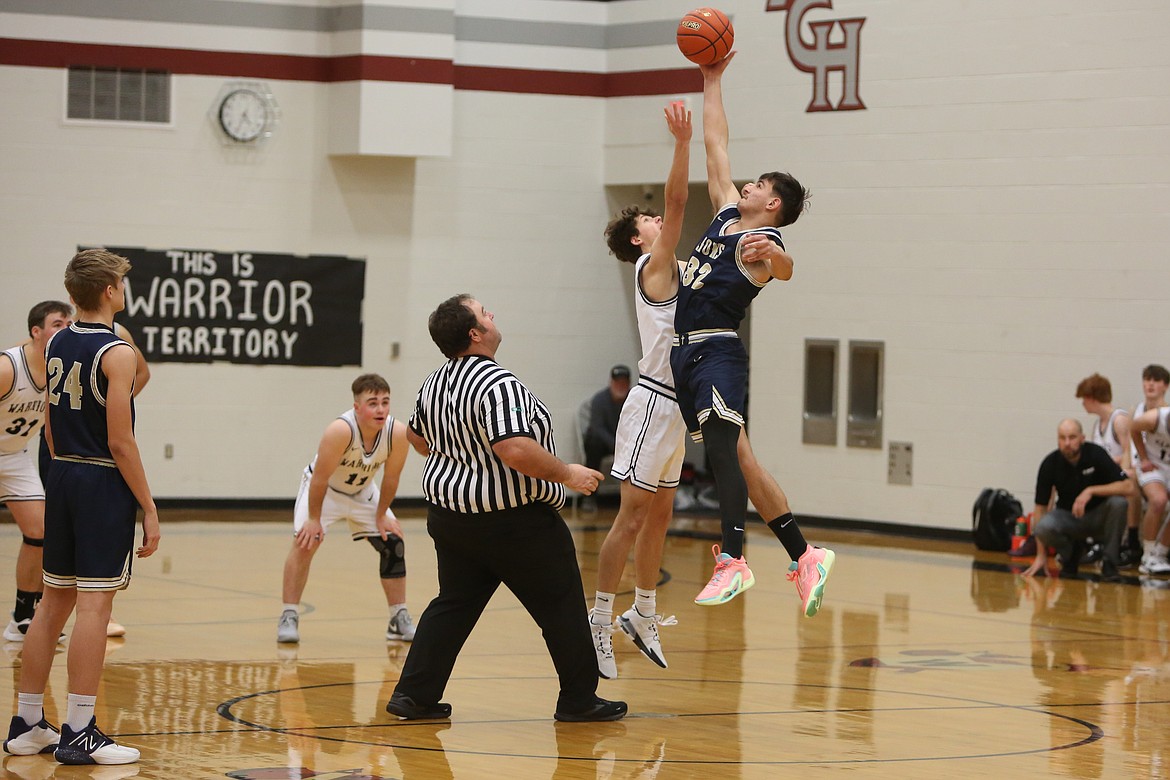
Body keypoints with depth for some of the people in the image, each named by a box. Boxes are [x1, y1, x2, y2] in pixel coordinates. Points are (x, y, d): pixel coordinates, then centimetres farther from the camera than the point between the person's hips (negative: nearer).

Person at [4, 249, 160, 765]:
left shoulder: (56, 346, 10)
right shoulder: (115, 352, -14)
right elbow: (120, 442, -16)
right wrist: (149, 509, -12)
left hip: (62, 479, 8)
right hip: (105, 484, -8)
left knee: (54, 603, 13)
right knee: (94, 605, -6)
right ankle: (78, 733, -6)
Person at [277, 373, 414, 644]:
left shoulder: (398, 433, -26)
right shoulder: (340, 431, -38)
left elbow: (391, 477, -10)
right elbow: (320, 478, -28)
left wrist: (381, 515, -2)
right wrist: (314, 519, -21)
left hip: (362, 491, 5)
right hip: (324, 489, -5)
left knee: (393, 544, 0)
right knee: (305, 542, -21)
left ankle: (400, 621, 11)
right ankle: (289, 617, -12)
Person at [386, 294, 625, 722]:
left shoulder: (436, 383, 6)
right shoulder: (498, 385, -23)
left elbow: (416, 436, 21)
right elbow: (516, 450, -33)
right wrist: (566, 474, -20)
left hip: (448, 514, 8)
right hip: (512, 522, -8)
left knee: (453, 604, 14)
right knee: (560, 606, 6)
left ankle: (413, 694, 7)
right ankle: (579, 699, 13)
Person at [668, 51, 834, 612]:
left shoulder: (763, 243, -8)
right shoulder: (728, 213, 16)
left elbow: (784, 268, -32)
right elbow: (715, 144, 23)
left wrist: (771, 257, -54)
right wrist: (712, 81, 25)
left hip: (717, 353, -8)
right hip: (687, 354, 8)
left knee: (722, 449, -23)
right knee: (737, 462, 6)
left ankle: (732, 561, -33)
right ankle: (805, 559, 10)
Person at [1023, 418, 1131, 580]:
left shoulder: (1095, 454, -16)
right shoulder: (1050, 464, -12)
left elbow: (1128, 487, -22)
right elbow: (1041, 507, -8)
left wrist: (1091, 491, -33)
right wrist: (1041, 556, -11)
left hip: (1099, 517, 0)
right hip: (1068, 516, 0)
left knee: (1118, 503, -32)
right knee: (1044, 526, -32)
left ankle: (1109, 564, -15)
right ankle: (1070, 553, 2)